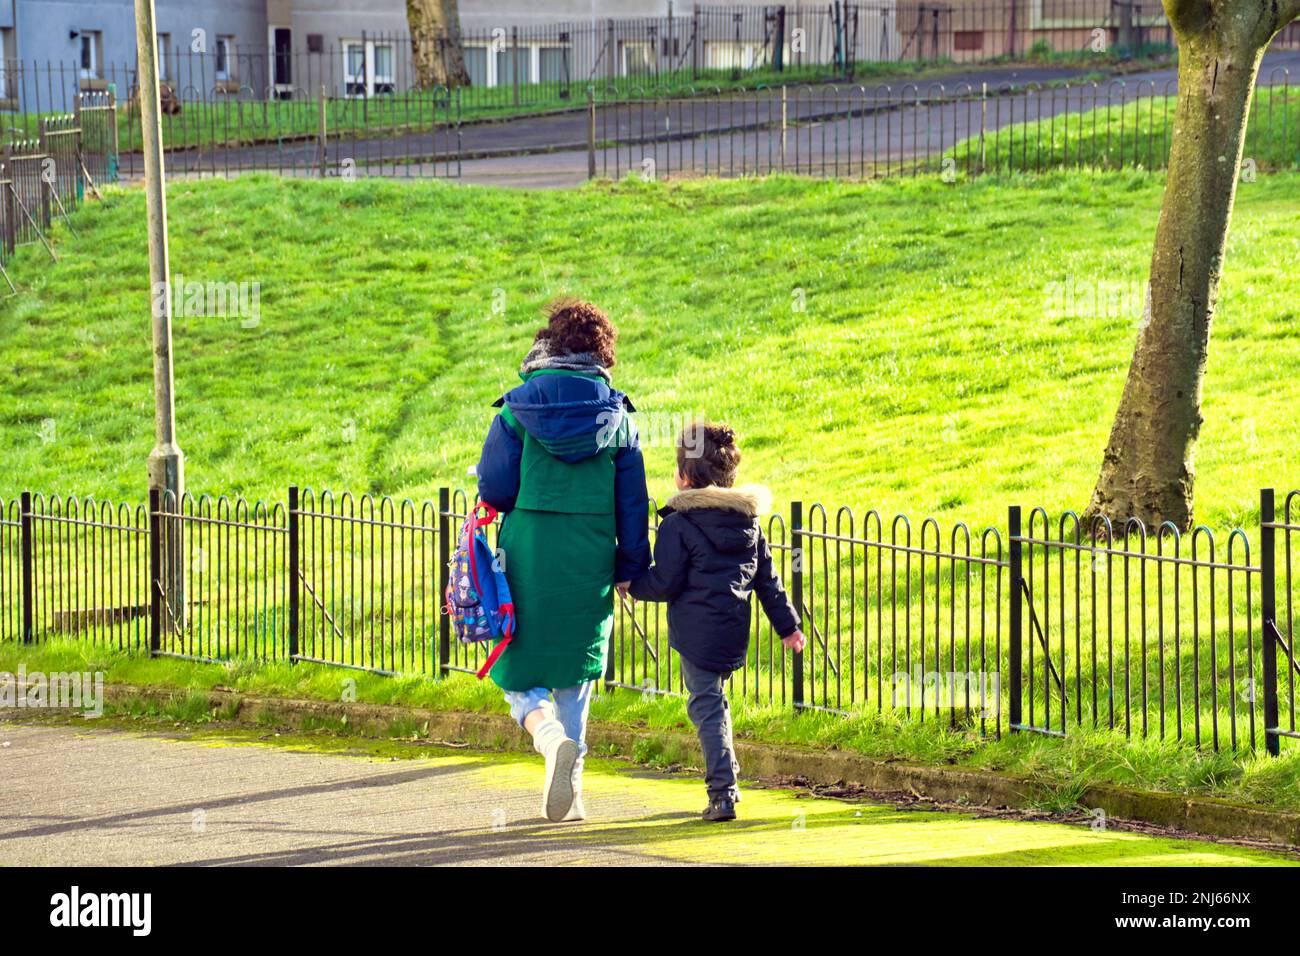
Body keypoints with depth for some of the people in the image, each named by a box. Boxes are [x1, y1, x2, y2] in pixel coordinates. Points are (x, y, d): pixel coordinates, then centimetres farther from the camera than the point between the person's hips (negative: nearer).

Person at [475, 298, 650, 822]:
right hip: (590, 561, 2)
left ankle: (548, 731, -24)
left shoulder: (519, 406, -5)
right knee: (575, 671, 15)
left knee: (520, 673, 8)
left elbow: (493, 488, -4)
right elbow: (633, 503, 4)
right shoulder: (616, 414, 1)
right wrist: (632, 569, 13)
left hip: (528, 557, -2)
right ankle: (567, 793, 13)